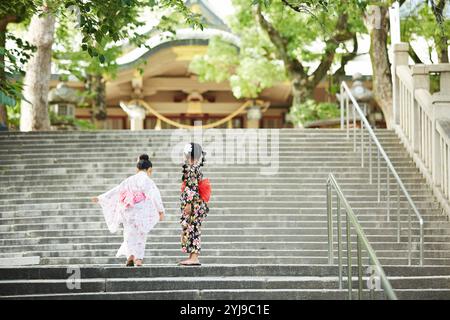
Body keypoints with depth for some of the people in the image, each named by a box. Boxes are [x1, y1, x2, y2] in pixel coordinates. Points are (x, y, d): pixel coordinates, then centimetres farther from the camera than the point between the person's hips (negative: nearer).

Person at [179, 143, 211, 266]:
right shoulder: (197, 168, 15)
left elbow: (192, 187, -20)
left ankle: (194, 257, -8)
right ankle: (193, 257, 13)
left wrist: (189, 203, -20)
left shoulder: (191, 169, -14)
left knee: (191, 229, -8)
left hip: (193, 204, -10)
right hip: (198, 205, 10)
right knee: (193, 230, 11)